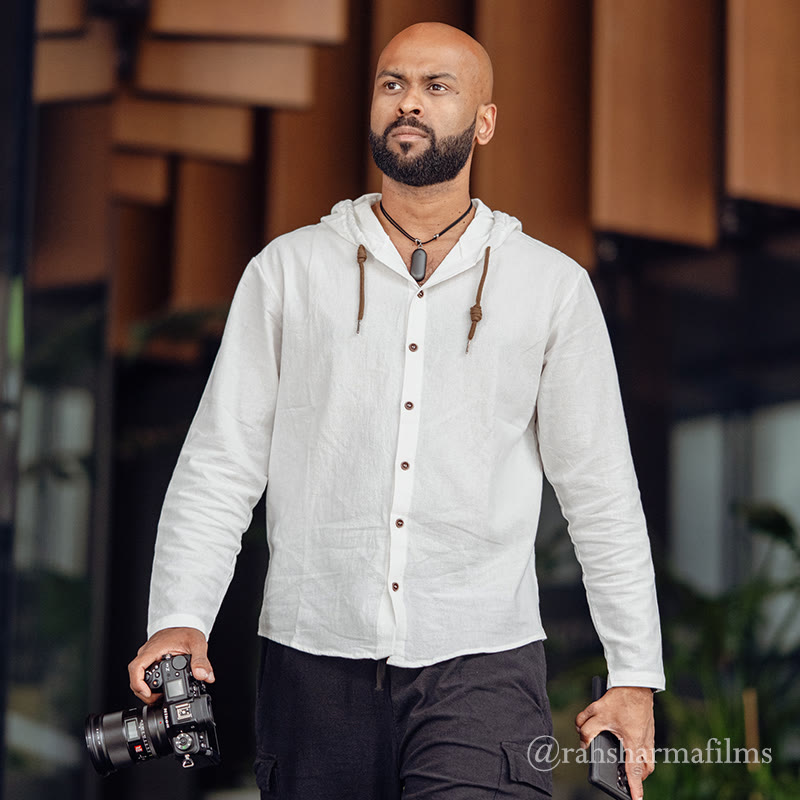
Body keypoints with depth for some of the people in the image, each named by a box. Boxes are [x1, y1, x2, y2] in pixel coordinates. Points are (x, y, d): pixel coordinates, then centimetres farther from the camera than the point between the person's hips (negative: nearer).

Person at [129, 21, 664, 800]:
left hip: (482, 668, -1)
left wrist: (635, 676, 5)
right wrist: (179, 619, -8)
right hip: (315, 663, 1)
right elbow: (219, 464, 6)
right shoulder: (289, 270, 8)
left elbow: (600, 494, 9)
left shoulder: (551, 287, 8)